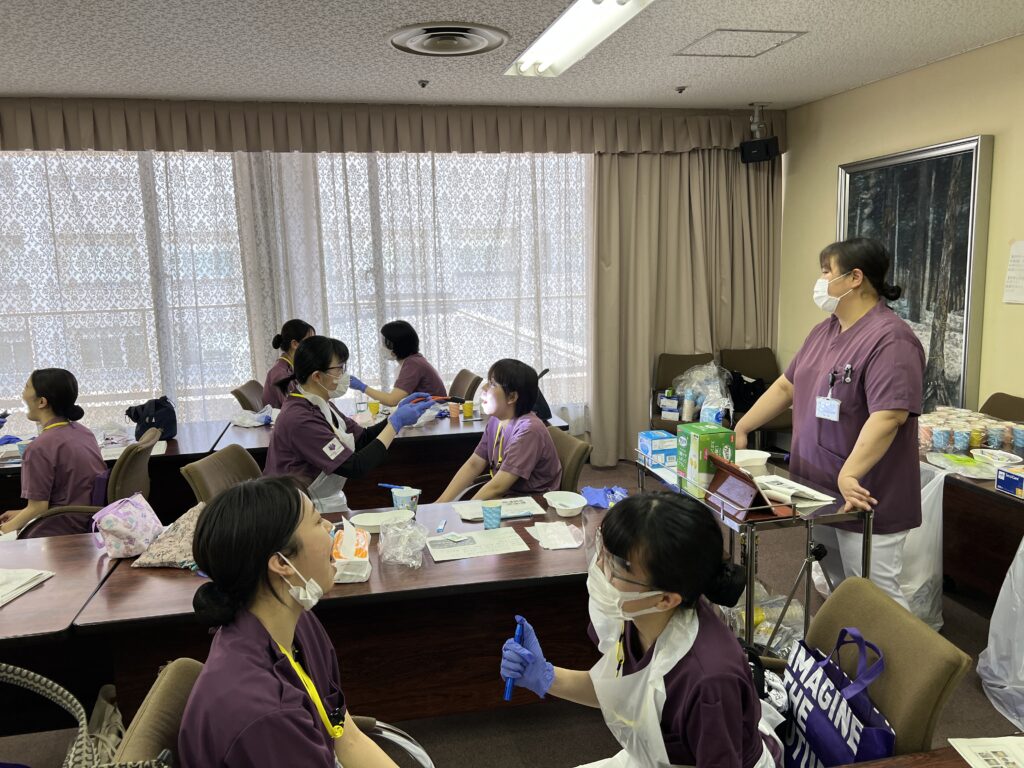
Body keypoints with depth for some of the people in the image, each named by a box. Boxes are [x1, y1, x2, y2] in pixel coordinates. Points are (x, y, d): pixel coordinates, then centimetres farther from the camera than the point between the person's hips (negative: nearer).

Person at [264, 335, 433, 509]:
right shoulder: (300, 419, -22)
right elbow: (355, 467, -21)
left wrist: (397, 415, -4)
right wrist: (396, 423, -18)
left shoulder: (320, 405, 5)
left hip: (326, 503, 8)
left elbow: (363, 439, 10)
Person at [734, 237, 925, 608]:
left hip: (864, 499, -8)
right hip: (820, 493, 9)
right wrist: (740, 429, 16)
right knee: (834, 591, 17)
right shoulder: (824, 331, 11)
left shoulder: (890, 339, -18)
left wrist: (849, 476, -33)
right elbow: (786, 385, 18)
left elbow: (888, 417, -27)